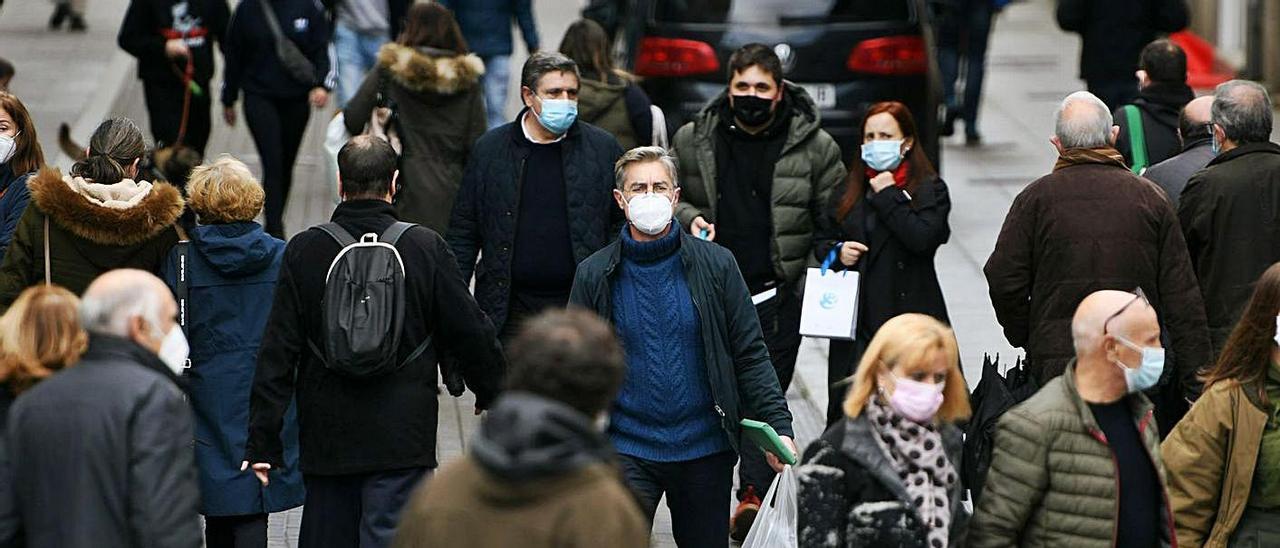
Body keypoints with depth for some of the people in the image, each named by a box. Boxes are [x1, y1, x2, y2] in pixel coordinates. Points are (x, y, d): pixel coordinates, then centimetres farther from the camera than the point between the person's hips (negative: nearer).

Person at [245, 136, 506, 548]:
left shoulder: (303, 252, -4)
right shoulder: (424, 248, -6)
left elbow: (277, 352, -4)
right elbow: (470, 332, 1)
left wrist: (263, 440, 0)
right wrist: (491, 392, 20)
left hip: (326, 434, 2)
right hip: (401, 437, -2)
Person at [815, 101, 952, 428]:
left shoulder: (929, 189, 1)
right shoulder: (849, 190, 15)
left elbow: (924, 238, -16)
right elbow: (821, 238, 25)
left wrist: (887, 195, -10)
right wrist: (837, 251, 2)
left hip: (908, 314, -4)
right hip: (857, 318, 4)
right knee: (847, 410, 1)